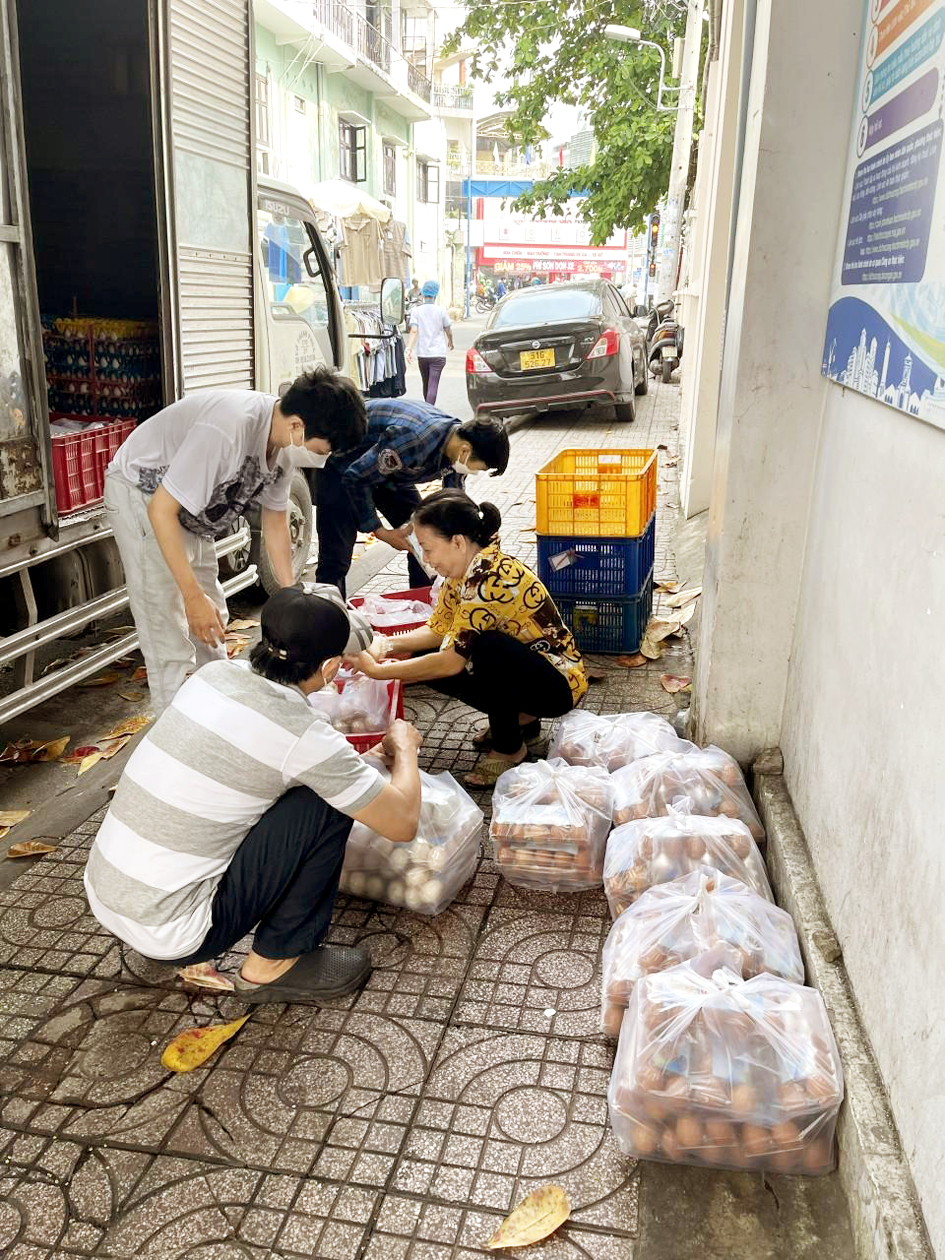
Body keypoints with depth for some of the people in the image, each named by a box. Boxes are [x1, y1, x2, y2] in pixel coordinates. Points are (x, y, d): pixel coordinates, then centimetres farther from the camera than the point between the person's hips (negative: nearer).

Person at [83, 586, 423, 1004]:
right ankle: (274, 965, 7)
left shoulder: (214, 674, 0)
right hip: (167, 934, -7)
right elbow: (402, 822, -10)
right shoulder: (304, 736, -20)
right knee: (328, 803, -6)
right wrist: (404, 746, 8)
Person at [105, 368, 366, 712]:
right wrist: (193, 596, -32)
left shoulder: (283, 440, -10)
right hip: (141, 496, -9)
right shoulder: (227, 429, -37)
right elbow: (161, 508, -33)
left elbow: (275, 519, 5)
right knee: (170, 637, -11)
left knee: (211, 626, 15)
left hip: (189, 506, 9)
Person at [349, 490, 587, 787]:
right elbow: (438, 629, 5)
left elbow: (452, 661, -31)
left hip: (559, 684, -9)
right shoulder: (464, 569, -2)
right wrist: (387, 644, -12)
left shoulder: (490, 577, -30)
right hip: (520, 671, 9)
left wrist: (379, 671, -24)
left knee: (488, 647, -36)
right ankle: (520, 718, 12)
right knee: (426, 664, -4)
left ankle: (509, 748, -11)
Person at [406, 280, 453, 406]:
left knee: (426, 384, 19)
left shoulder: (416, 311, 0)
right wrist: (450, 343, 25)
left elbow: (414, 331, -12)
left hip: (422, 354, 3)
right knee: (433, 385, -8)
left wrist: (409, 348, -17)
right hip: (438, 354, -3)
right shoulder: (441, 310, -3)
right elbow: (448, 331, 5)